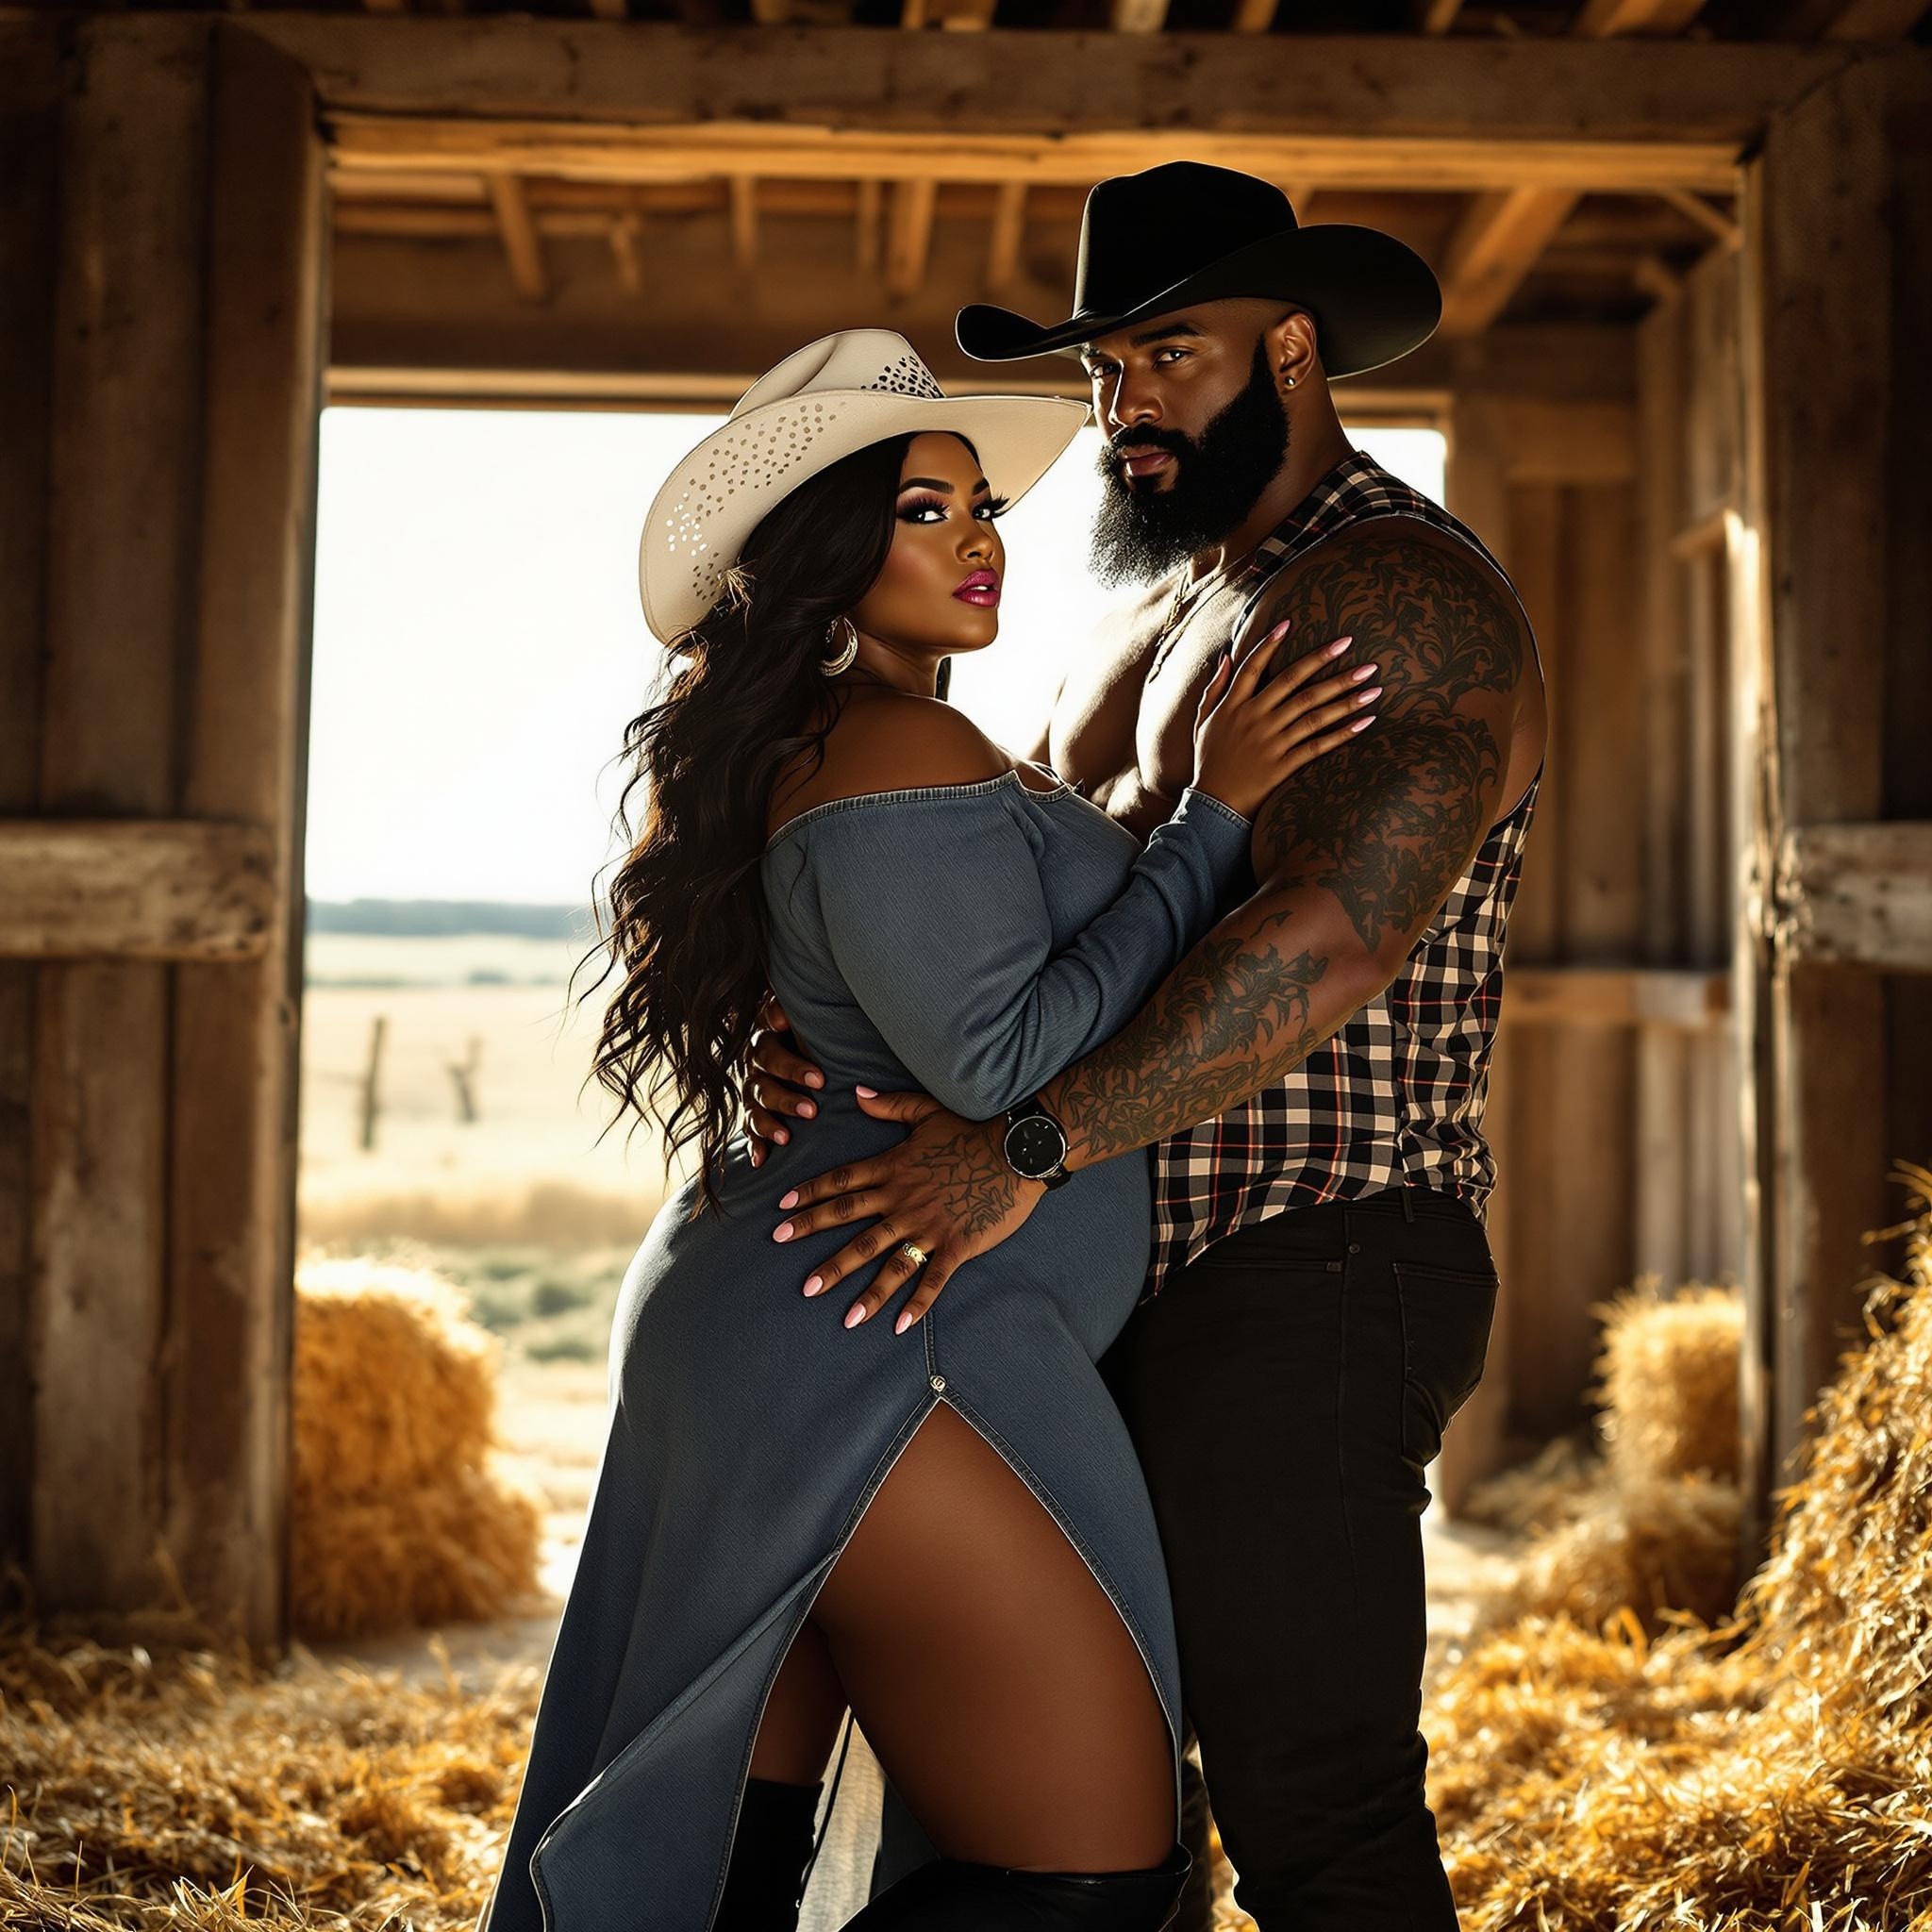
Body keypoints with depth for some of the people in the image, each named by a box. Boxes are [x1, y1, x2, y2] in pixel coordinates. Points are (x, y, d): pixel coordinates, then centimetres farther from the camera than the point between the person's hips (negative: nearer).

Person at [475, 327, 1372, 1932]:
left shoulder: (814, 750, 18)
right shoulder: (909, 756, -14)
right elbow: (1003, 1062, -20)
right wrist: (1216, 815, -15)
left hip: (764, 1345, 11)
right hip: (872, 1366, -11)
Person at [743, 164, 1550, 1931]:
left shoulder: (1404, 594, -10)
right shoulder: (1157, 626, 20)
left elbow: (1338, 933, -27)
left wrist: (1030, 1145, -30)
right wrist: (827, 1030, -7)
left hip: (1304, 1288, -9)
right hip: (1141, 1294, 10)